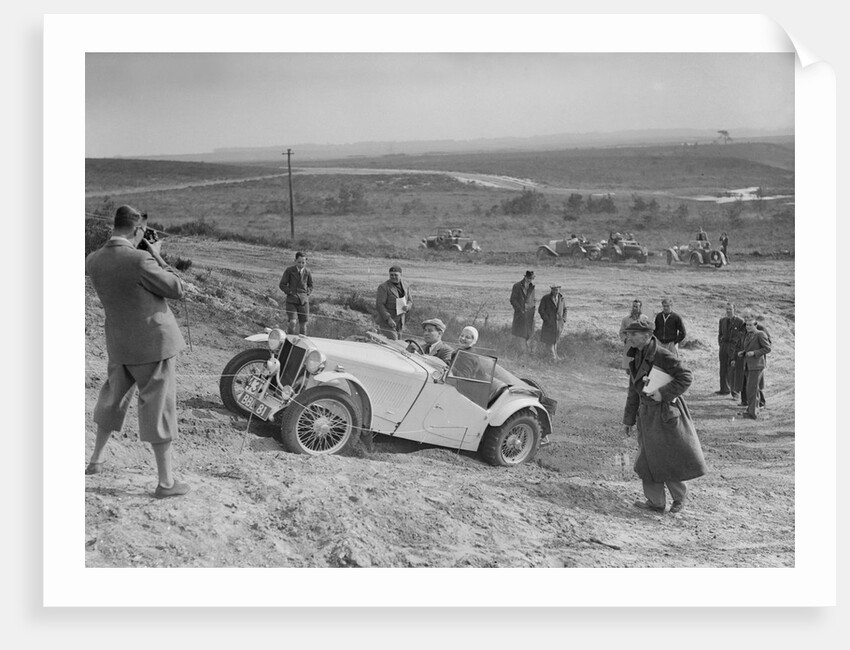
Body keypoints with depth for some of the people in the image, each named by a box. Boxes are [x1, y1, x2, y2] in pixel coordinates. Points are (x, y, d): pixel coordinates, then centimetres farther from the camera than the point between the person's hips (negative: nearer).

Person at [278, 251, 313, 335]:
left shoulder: (307, 272, 3)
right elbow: (282, 285, 2)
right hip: (291, 300, -2)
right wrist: (290, 292, -7)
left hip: (303, 300, 2)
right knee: (292, 322, -16)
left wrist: (307, 293, 4)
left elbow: (310, 285, 19)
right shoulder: (289, 270, -4)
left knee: (303, 324, 5)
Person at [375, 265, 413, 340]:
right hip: (386, 323, -7)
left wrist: (408, 307, -13)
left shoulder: (405, 287, 7)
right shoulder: (384, 287, -12)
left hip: (399, 324, 7)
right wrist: (388, 319, -26)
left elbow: (410, 302, 12)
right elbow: (379, 305, -17)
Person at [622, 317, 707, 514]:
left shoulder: (662, 355, -17)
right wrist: (628, 420, 16)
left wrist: (664, 393, -24)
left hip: (665, 414, -7)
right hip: (646, 415, 8)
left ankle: (679, 496, 25)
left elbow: (686, 377, -20)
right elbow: (633, 392, 15)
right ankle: (655, 502, 19)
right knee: (648, 459, 9)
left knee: (669, 459, 3)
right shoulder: (636, 359, 8)